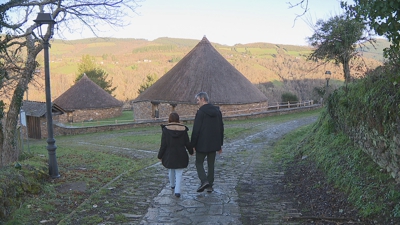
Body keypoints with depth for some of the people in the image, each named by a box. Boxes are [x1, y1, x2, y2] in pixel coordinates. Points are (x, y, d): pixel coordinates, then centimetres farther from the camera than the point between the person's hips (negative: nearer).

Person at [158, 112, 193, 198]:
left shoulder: (166, 129, -11)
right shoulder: (183, 129, -7)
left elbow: (163, 145, -10)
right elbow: (187, 143, -1)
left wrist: (160, 156, 2)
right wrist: (191, 151, 16)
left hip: (169, 155, 0)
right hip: (181, 155, 0)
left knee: (171, 170, 23)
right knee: (179, 173, 8)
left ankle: (172, 185, 44)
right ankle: (177, 191, -2)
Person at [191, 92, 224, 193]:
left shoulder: (201, 112, -14)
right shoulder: (217, 111, 8)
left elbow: (196, 130, -15)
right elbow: (221, 128, 13)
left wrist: (193, 144, -7)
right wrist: (220, 144, 18)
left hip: (202, 144, -6)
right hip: (214, 144, 6)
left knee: (199, 163, 8)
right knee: (211, 165, 13)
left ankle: (204, 181, -9)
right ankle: (210, 186, 17)